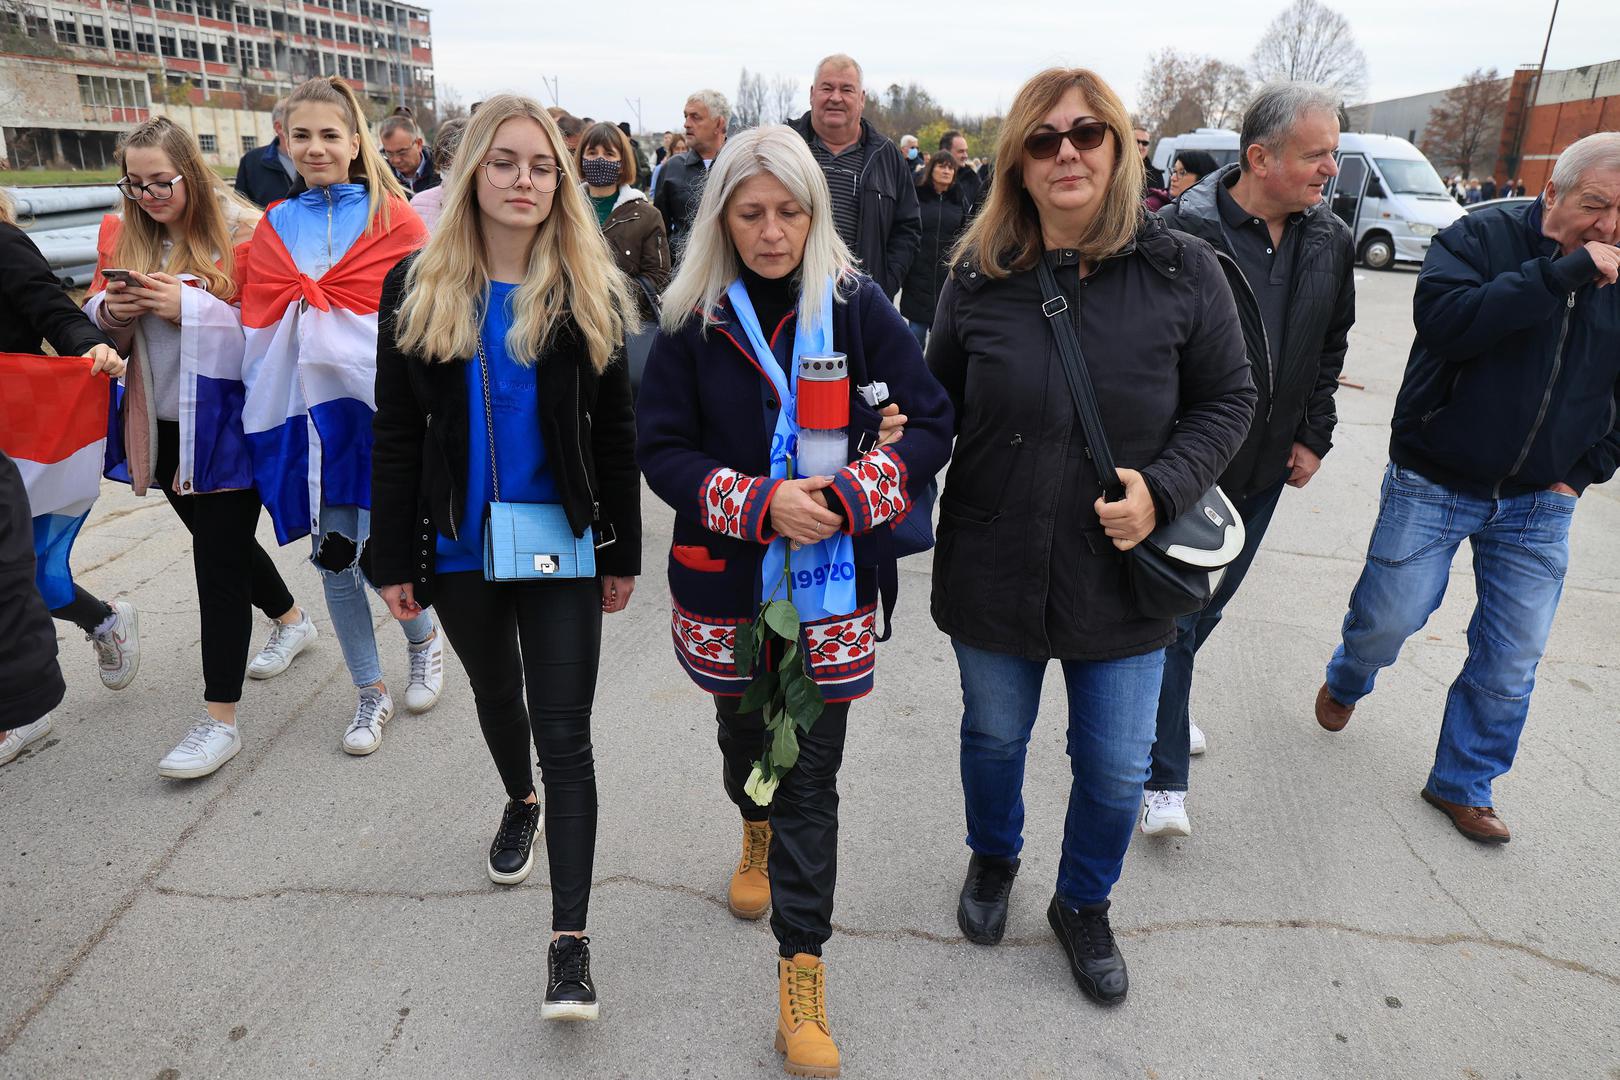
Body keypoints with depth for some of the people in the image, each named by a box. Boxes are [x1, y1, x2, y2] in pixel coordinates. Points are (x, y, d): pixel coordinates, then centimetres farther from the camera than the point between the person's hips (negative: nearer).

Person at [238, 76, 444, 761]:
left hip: (377, 404, -4)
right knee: (332, 557, 7)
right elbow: (257, 324, 15)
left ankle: (423, 639, 27)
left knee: (378, 551, -7)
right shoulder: (273, 228, 12)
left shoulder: (394, 219, 0)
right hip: (305, 408, 4)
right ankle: (370, 693, 24)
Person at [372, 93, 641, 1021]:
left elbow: (616, 433, -1)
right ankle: (521, 802, 56)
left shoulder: (590, 295, -4)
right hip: (459, 545, 3)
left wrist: (623, 552, -1)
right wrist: (395, 559, 0)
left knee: (565, 736, -3)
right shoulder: (417, 290, -2)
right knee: (496, 693, 24)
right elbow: (398, 436, 1)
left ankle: (572, 937, 5)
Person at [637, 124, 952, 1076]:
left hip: (830, 583, -2)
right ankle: (757, 831, 58)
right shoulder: (694, 319, -3)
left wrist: (846, 497, -21)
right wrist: (761, 501, -20)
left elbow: (932, 426, -6)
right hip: (725, 580, 2)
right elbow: (663, 451, -5)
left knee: (812, 774, 3)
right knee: (744, 731, 23)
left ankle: (802, 970, 19)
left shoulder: (858, 307, -6)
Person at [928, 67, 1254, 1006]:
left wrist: (1164, 487, -17)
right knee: (994, 736, 21)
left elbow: (1227, 400, -1)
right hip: (994, 569, 1)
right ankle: (994, 859, 53)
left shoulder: (1183, 272, -8)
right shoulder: (979, 275, -5)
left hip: (1121, 577, 0)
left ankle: (1085, 903, 44)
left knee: (1116, 767, 13)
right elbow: (939, 402, 5)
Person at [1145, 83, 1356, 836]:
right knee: (1175, 613, -2)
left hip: (1265, 466, 7)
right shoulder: (1186, 231, -17)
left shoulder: (1331, 241, 3)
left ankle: (1164, 706, 45)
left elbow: (1331, 347, 16)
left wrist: (1314, 437, 11)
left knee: (1208, 604, 21)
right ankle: (1165, 779, 9)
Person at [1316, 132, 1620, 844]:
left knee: (1511, 663, 6)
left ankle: (1463, 784, 24)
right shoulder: (1480, 238, -9)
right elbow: (1443, 318, -29)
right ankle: (1346, 682, 39)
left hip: (1538, 503, 4)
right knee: (1387, 618, 4)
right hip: (1433, 484, -3)